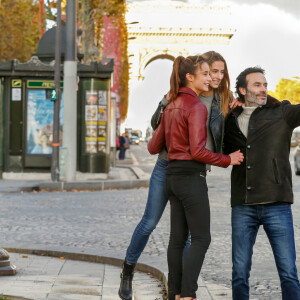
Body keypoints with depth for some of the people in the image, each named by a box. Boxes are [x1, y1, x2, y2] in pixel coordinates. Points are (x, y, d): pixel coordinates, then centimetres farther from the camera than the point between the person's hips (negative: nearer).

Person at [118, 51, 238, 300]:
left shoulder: (223, 100, 2)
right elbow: (156, 125, 1)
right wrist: (166, 102, -18)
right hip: (167, 165, -2)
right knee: (150, 222, 4)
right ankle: (128, 272, 20)